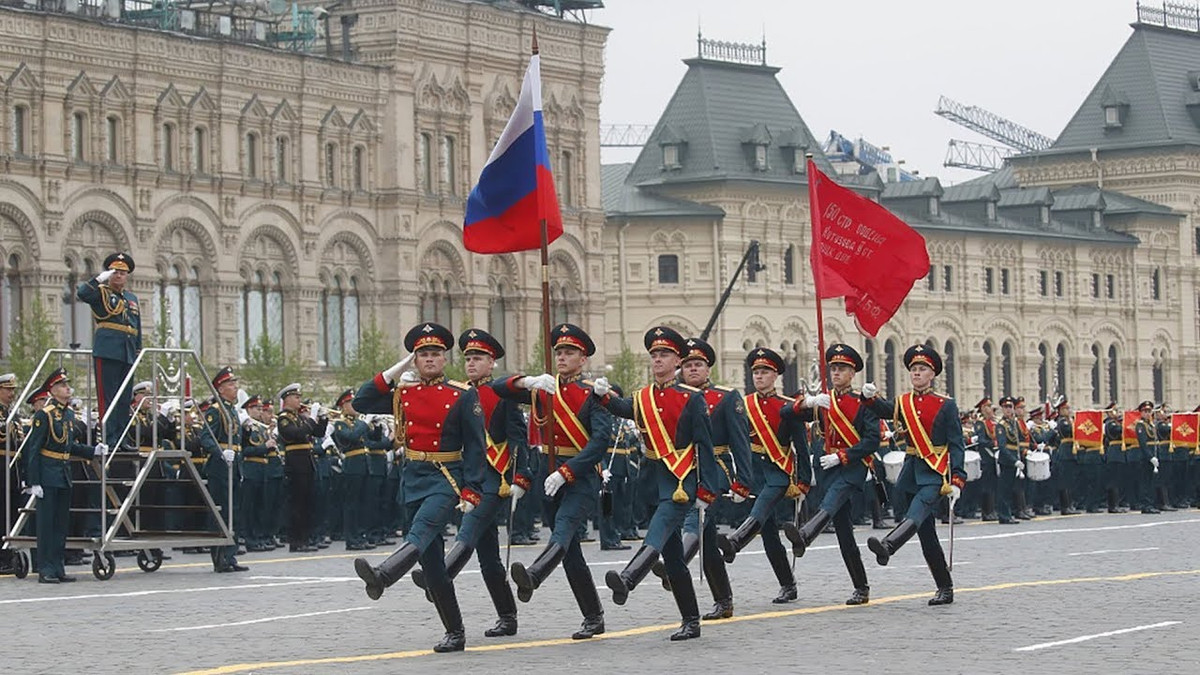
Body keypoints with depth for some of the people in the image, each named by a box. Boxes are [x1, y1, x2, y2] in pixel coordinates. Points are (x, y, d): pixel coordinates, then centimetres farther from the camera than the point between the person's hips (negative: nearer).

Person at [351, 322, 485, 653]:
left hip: (447, 479, -6)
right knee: (431, 562, 5)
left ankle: (382, 576, -58)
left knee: (421, 530, -32)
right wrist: (394, 370, 1)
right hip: (414, 478, 6)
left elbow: (475, 447, -4)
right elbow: (361, 403, 5)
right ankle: (454, 634, 13)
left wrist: (471, 492, -13)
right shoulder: (403, 394, 12)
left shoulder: (463, 396, -2)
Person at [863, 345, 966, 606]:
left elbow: (956, 445, -3)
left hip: (936, 473, -6)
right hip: (912, 471, 6)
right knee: (926, 533, 5)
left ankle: (887, 546, -57)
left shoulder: (946, 405, -1)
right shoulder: (903, 403, 13)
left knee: (917, 514, -31)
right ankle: (945, 588, 13)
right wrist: (870, 397, -18)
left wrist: (957, 480, -11)